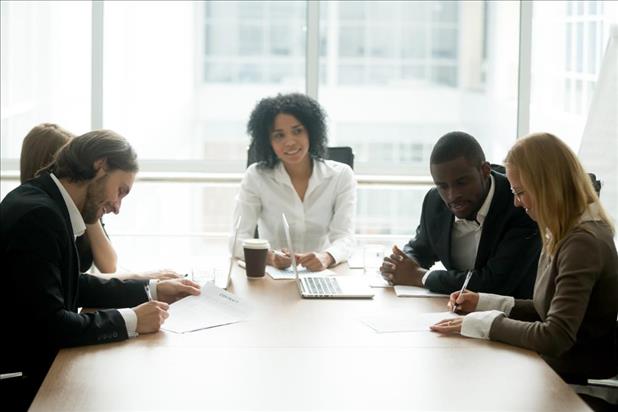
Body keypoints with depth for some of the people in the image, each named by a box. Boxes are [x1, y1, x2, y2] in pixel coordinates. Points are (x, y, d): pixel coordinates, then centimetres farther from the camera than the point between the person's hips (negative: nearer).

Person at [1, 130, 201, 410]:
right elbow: (47, 325, -26)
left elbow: (75, 286, 17)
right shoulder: (38, 215, -23)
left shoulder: (45, 202, 6)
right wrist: (130, 320, -18)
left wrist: (152, 290, 12)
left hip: (31, 363, 9)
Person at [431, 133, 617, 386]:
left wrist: (481, 324, -19)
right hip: (553, 369, 8)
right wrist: (485, 303, 8)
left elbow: (556, 337, -28)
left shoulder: (583, 243, -21)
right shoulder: (562, 235, 9)